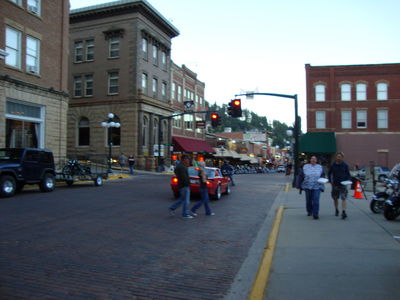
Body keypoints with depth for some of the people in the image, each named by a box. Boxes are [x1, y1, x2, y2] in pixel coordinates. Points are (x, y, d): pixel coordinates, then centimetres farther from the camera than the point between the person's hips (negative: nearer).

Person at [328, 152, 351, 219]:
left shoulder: (345, 165, 1)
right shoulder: (333, 165, 2)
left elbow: (348, 174, 8)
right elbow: (329, 173, 13)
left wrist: (347, 180, -8)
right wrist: (330, 181, 4)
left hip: (343, 184, -2)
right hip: (335, 184, 2)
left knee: (343, 198, -12)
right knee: (335, 198, 12)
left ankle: (343, 212, -16)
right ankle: (336, 210, 30)